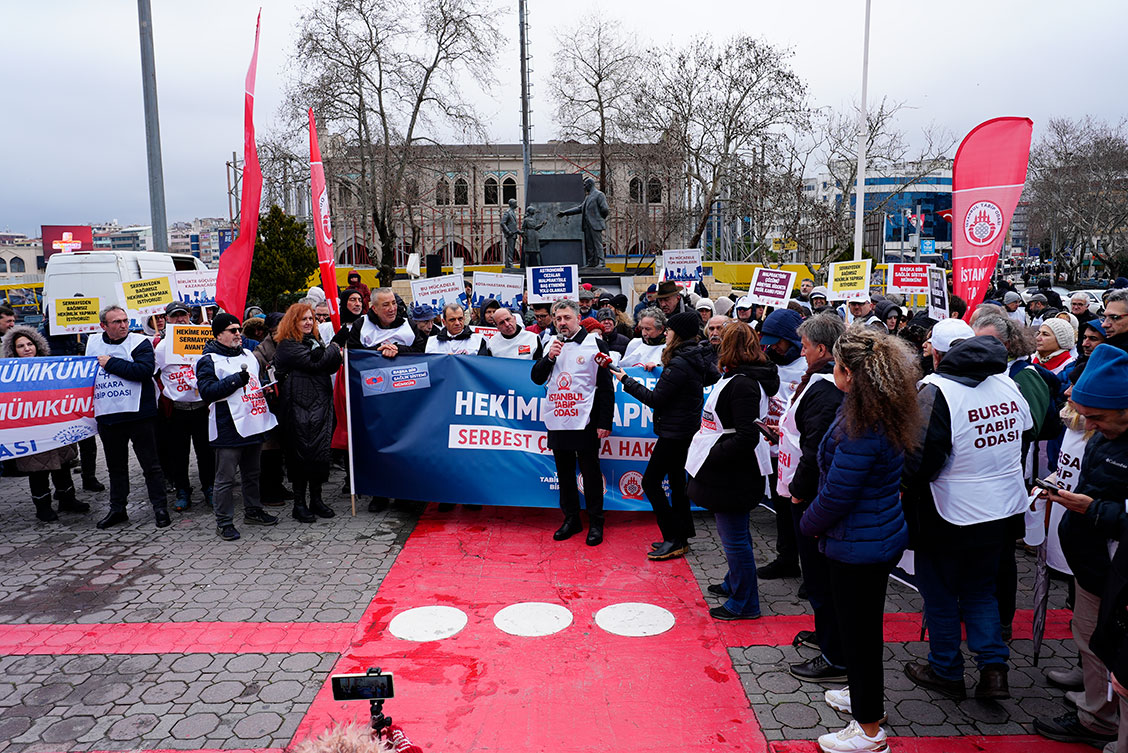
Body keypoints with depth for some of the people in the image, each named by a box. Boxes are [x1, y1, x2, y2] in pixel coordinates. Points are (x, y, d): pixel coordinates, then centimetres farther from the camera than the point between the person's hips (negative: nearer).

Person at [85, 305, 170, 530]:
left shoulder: (140, 342, -6)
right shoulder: (93, 342, 10)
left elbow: (145, 370, -23)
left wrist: (111, 363, -16)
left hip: (138, 414, -5)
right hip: (107, 416, 5)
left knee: (150, 464, 2)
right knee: (115, 466, 16)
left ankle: (160, 508, 10)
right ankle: (117, 509, 27)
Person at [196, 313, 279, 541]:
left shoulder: (248, 355, 16)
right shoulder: (208, 360, -7)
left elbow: (259, 379, 30)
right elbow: (207, 391, -17)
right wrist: (236, 380, -22)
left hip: (254, 425, 7)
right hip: (228, 428, -7)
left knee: (252, 473, 19)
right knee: (226, 478, -1)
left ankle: (253, 511, 33)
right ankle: (224, 522, 9)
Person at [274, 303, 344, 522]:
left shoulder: (314, 340, 18)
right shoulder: (287, 346, -5)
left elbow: (331, 367, 14)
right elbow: (314, 364, -15)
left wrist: (335, 354, -7)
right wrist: (334, 349, 0)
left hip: (320, 404, 6)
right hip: (299, 406, -6)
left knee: (321, 451, 5)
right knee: (302, 453, -3)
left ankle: (316, 499, 16)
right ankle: (299, 503, 8)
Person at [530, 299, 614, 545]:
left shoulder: (595, 344, -3)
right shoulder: (552, 345, 11)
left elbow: (606, 387, -5)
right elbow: (537, 378, 8)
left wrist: (605, 423, -10)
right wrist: (549, 357, -9)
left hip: (585, 422, -5)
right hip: (557, 422, 5)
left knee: (591, 473, 4)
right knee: (564, 474, 13)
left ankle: (595, 523, 16)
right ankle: (571, 519, 26)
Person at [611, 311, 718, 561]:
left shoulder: (679, 365, -21)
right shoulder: (698, 359, 8)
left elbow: (655, 399, -20)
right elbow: (715, 377, 24)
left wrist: (626, 381, -12)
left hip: (674, 432, -10)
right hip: (686, 428, 10)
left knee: (651, 481, -5)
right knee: (676, 480, 16)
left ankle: (674, 540, -1)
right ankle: (682, 536, 23)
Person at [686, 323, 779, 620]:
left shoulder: (742, 384, -22)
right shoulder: (736, 378, 8)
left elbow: (747, 438, -27)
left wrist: (711, 457, -21)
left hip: (734, 473, -10)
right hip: (731, 470, 10)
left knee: (734, 535, 1)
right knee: (733, 531, 23)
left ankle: (745, 603, 13)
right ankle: (734, 583, 41)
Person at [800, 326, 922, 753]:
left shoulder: (861, 429, -29)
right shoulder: (885, 414, 2)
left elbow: (837, 494, -25)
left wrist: (809, 524, -5)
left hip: (858, 546, -9)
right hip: (885, 535, 10)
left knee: (859, 633, 6)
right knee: (863, 626, 26)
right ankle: (863, 695, 46)